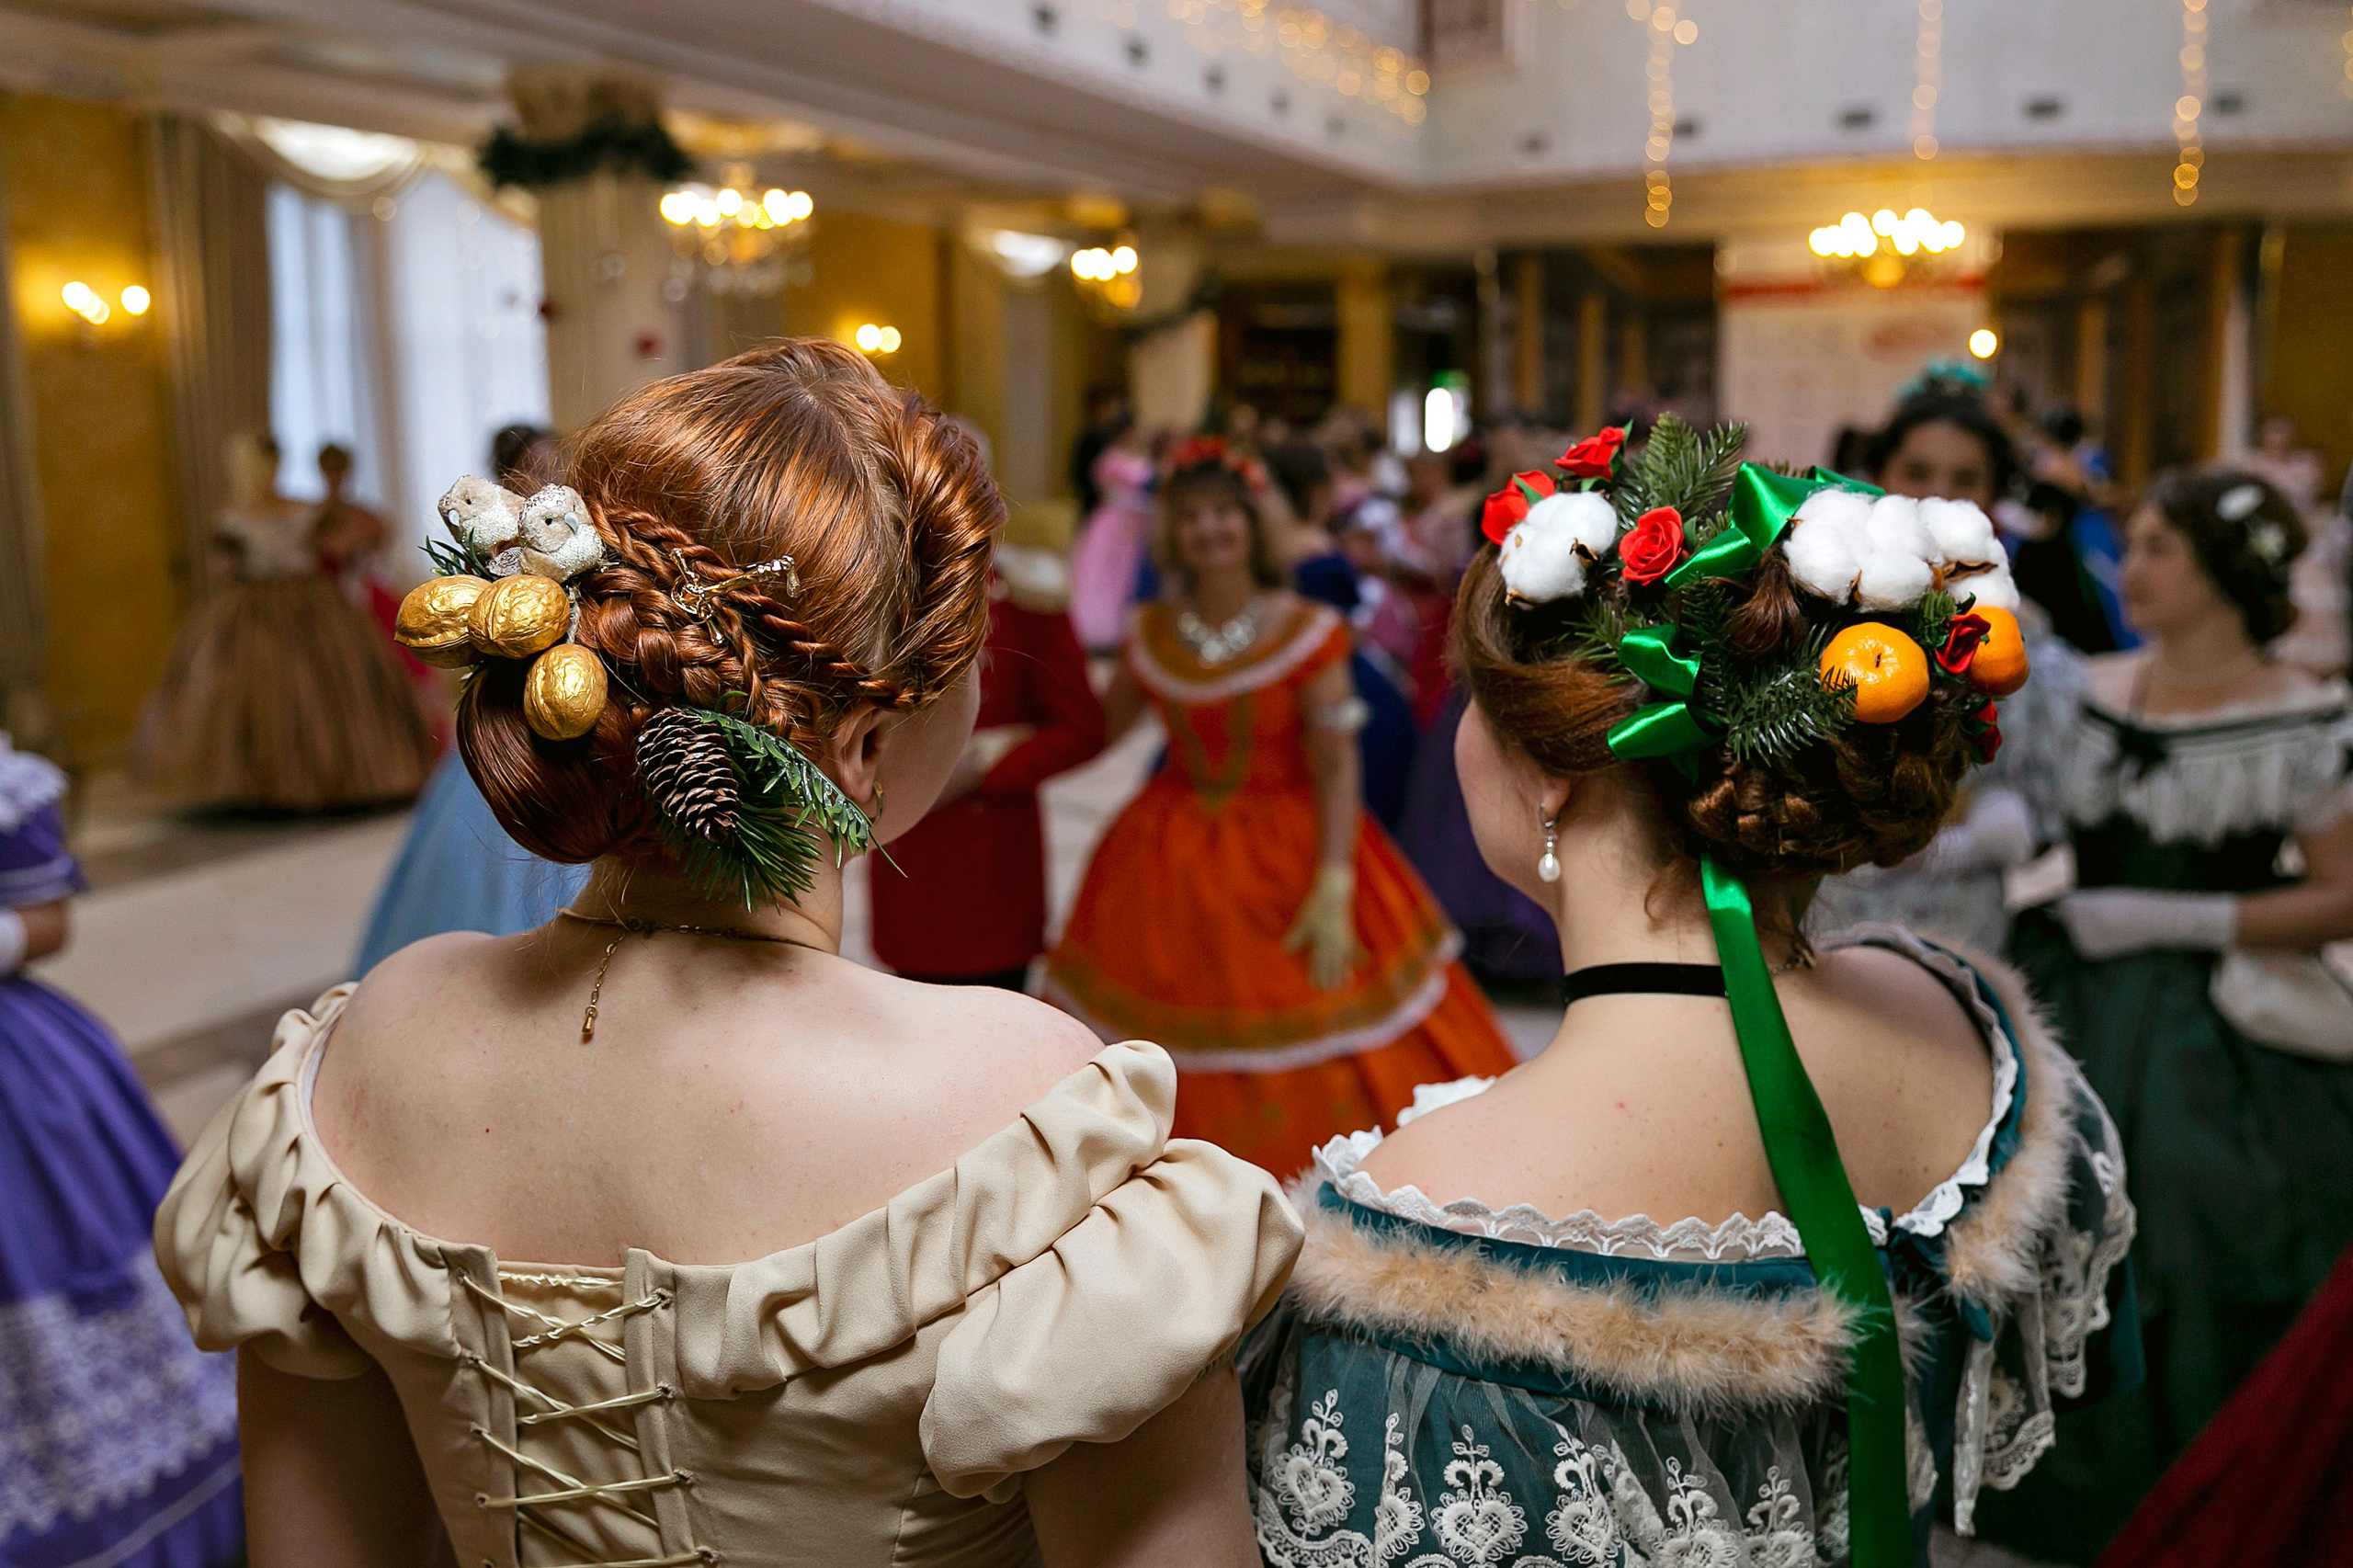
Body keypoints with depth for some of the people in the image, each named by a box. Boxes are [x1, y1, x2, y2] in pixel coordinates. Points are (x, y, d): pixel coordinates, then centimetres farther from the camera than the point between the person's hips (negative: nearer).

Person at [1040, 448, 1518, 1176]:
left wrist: (1334, 889, -19)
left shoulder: (1304, 630, -9)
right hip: (1172, 870, 3)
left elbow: (1339, 767, -13)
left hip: (1291, 857, -3)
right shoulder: (1154, 636, 3)